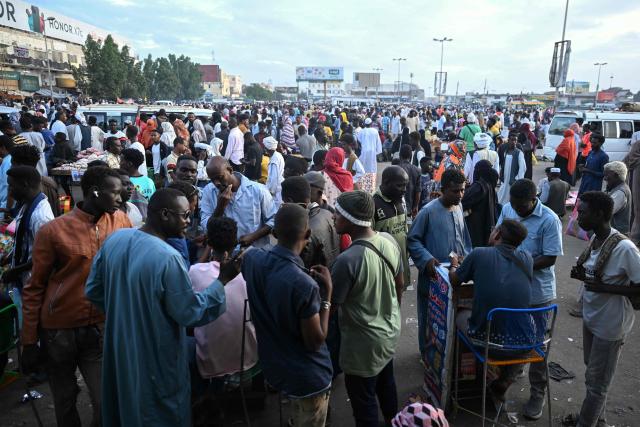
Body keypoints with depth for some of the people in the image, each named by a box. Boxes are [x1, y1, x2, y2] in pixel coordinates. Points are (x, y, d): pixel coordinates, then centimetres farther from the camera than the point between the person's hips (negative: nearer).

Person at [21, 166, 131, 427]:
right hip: (58, 332, -1)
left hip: (102, 330, 1)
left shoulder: (121, 221, -3)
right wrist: (29, 341, 1)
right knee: (65, 403, 15)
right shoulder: (53, 231, -9)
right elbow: (34, 288, -1)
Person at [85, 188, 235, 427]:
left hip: (119, 350, 7)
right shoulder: (168, 258, -29)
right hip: (155, 361, -7)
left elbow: (93, 291, 5)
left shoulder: (114, 240, -5)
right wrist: (222, 280, -16)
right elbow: (190, 314, -23)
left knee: (122, 406, 28)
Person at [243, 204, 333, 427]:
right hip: (307, 377, -6)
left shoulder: (252, 259, -14)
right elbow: (315, 341, -23)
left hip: (273, 365, 6)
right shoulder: (305, 285, -36)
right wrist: (327, 291, -18)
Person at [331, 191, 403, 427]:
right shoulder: (389, 241, -10)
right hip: (390, 331, 8)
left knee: (364, 401, 14)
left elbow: (331, 305, -21)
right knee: (386, 384, 30)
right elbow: (400, 284, 5)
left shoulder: (347, 260, -32)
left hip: (364, 343, -8)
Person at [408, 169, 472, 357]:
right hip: (433, 275, -6)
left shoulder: (458, 209, 4)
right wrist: (427, 259, -25)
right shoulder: (428, 211, -18)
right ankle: (427, 352, 30)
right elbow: (412, 240, -13)